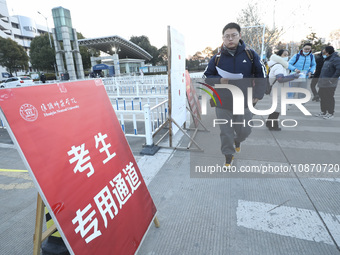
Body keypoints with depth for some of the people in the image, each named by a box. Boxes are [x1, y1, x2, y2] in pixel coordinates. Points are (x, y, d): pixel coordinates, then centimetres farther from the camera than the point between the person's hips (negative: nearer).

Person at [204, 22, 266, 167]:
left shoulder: (250, 55, 1)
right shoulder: (217, 58, -1)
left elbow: (260, 75, 9)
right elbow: (207, 77, 5)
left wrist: (258, 94, 2)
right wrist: (219, 80, -16)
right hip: (223, 104, -1)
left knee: (244, 131, 14)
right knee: (226, 132, 6)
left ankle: (237, 140, 50)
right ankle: (228, 156, 27)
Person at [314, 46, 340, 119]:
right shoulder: (327, 59, 15)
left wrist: (333, 79, -23)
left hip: (329, 84, -9)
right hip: (322, 83, 9)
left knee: (329, 98, -2)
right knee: (322, 97, 15)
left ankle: (331, 113, 9)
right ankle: (323, 112, 28)